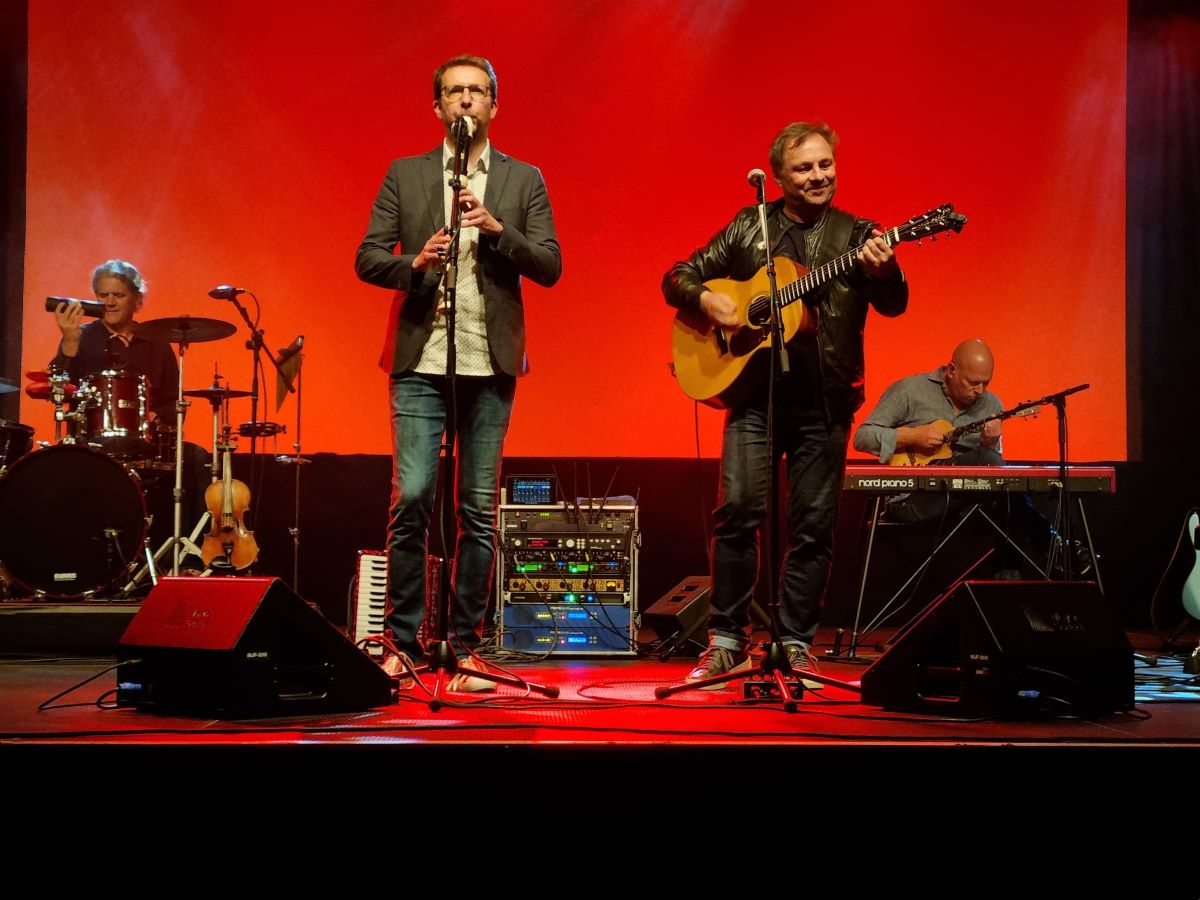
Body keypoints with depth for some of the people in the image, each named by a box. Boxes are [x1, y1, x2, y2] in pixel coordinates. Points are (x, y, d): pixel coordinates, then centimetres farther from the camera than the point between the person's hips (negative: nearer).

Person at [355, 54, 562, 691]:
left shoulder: (524, 181, 10)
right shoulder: (405, 175, 10)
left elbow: (550, 267, 2)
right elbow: (367, 259, 4)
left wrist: (497, 228, -14)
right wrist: (415, 262, -15)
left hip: (490, 364, 1)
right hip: (421, 360, -1)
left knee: (480, 510, 3)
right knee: (411, 499, -7)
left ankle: (466, 646, 13)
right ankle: (402, 643, 5)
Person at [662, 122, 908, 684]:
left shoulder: (857, 236, 6)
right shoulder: (748, 227, 9)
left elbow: (893, 305, -7)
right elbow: (678, 278, 11)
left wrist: (884, 271, -28)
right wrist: (706, 299, -10)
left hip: (825, 401, 1)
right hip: (755, 390, 0)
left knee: (813, 526, 3)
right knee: (738, 508, -10)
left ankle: (794, 645, 15)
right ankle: (727, 640, 2)